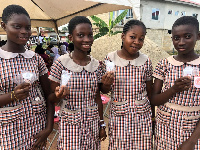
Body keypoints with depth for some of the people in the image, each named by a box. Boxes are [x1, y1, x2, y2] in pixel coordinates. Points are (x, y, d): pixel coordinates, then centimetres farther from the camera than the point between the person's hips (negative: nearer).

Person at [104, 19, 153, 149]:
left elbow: (149, 90, 6)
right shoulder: (110, 59, -7)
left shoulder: (146, 61, -3)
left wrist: (153, 115, 11)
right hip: (118, 114, -1)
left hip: (142, 114, 1)